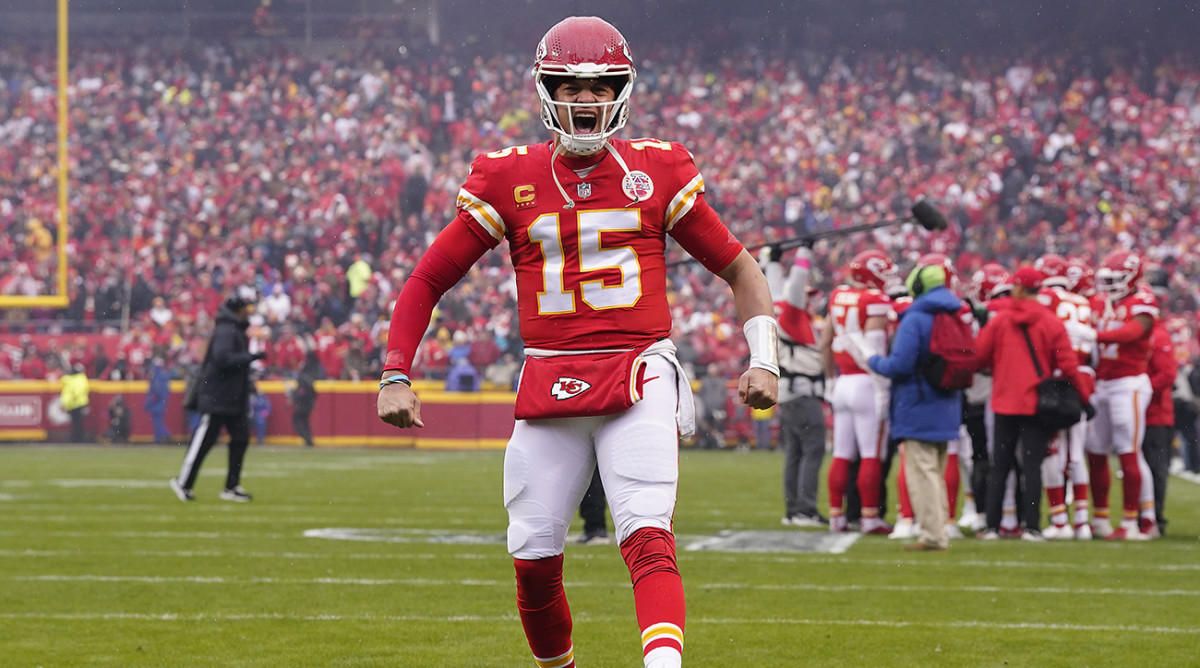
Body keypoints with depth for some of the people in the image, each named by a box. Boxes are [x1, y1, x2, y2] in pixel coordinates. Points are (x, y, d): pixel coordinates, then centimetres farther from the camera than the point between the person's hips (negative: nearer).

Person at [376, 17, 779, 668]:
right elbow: (428, 279, 11)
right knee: (534, 558, 2)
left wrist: (763, 361, 1)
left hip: (638, 378, -2)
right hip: (548, 384, 2)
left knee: (648, 539, -19)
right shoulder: (509, 179, 6)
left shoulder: (658, 171, 5)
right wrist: (395, 376, 2)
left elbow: (739, 268, 14)